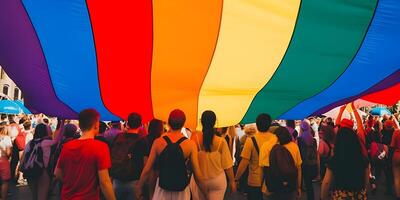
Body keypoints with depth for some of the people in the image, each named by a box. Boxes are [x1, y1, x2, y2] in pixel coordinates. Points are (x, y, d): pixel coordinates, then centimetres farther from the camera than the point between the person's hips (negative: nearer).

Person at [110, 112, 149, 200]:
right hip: (133, 181, -3)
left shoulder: (118, 137, 1)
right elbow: (145, 162, -12)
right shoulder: (142, 140, -9)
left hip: (117, 180, 3)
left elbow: (112, 157, 9)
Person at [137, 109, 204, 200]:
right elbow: (198, 175, -13)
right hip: (181, 189, 0)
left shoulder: (158, 142, -11)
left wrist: (139, 188, 9)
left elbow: (146, 170, -6)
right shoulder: (190, 144, -15)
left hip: (162, 188, 0)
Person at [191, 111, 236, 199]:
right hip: (218, 180, -1)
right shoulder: (221, 141, -14)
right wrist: (232, 181, 5)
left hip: (200, 180, 2)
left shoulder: (195, 138, -15)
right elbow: (227, 164, -8)